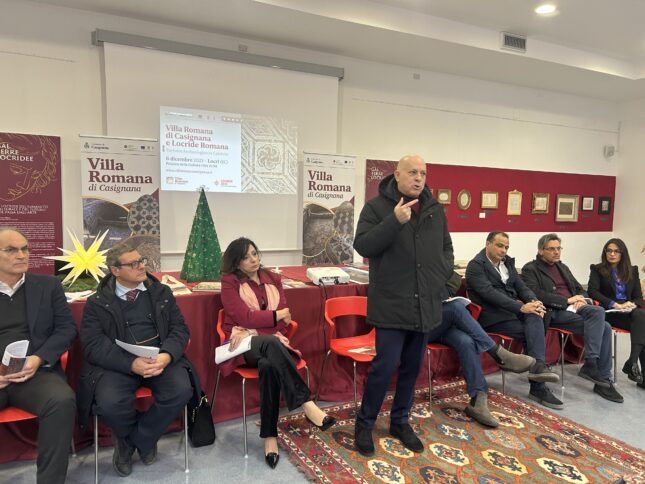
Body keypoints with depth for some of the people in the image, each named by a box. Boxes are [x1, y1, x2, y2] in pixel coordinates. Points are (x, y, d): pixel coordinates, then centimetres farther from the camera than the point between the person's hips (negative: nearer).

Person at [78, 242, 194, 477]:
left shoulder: (162, 292, 10)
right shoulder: (97, 302, 3)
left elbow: (180, 329, 5)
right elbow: (93, 345, -7)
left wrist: (166, 356, -18)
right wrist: (131, 363, -23)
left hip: (161, 357, 2)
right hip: (118, 362, -1)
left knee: (181, 390, -25)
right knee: (110, 402, -30)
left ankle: (136, 439, 4)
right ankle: (143, 439, 6)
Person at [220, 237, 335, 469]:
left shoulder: (273, 279, 13)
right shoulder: (230, 283, 2)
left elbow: (283, 322, 3)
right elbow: (245, 317, -11)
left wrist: (251, 332, -12)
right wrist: (276, 315, -1)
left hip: (270, 343, 3)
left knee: (269, 365, -36)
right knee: (270, 342, -39)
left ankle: (270, 436, -30)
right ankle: (307, 405, -41)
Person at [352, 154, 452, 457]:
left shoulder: (435, 209, 12)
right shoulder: (377, 206, -4)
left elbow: (446, 247, 20)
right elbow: (362, 246, -14)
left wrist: (442, 275, 3)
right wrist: (394, 221, -24)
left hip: (425, 304, 6)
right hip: (392, 304, -5)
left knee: (412, 366, 14)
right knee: (386, 365, -5)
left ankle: (400, 422, 31)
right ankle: (364, 424, 17)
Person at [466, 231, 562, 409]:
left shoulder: (507, 262, 16)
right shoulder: (475, 265, -9)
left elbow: (520, 286, 11)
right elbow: (490, 293, -21)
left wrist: (533, 301, -13)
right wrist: (521, 308, -28)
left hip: (513, 309, 6)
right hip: (492, 315, -6)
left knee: (534, 316, -27)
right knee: (533, 332, -22)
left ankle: (538, 366, -36)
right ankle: (539, 386, -21)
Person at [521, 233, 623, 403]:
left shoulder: (562, 267, 24)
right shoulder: (530, 269, 0)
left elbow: (580, 289, 25)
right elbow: (537, 295, -13)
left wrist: (582, 299, 0)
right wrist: (568, 300, -15)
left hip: (573, 308, 7)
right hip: (554, 312, -7)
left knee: (604, 327, -19)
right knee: (598, 313, -26)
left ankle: (603, 379, -12)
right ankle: (593, 368, -20)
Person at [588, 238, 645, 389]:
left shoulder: (632, 270, 19)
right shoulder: (597, 269, 7)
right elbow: (592, 291, -7)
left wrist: (632, 304, -10)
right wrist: (615, 304, -17)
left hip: (628, 311, 4)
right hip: (609, 312, -3)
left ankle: (632, 363, -35)